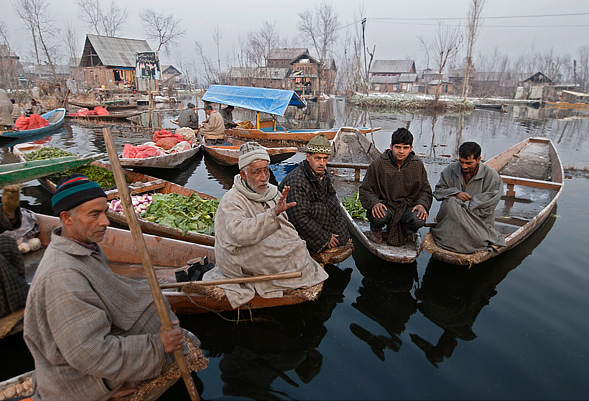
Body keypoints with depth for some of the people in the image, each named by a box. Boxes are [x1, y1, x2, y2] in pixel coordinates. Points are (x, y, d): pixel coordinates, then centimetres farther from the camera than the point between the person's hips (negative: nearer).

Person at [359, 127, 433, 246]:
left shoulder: (418, 165, 3)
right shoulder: (378, 165, -5)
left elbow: (425, 190, 11)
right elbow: (365, 190, 0)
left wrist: (422, 204, -11)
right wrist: (374, 203, -22)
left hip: (407, 207, 2)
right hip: (385, 206, -1)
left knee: (418, 220, -31)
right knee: (378, 217, -36)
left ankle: (408, 230, 10)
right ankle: (375, 230, 6)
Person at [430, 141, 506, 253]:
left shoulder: (492, 176, -8)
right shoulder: (451, 169, 2)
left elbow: (487, 208, -12)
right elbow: (438, 191, 8)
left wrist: (460, 204, -19)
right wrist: (455, 193, -14)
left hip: (479, 222, -1)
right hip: (451, 217, 1)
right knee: (449, 203, -31)